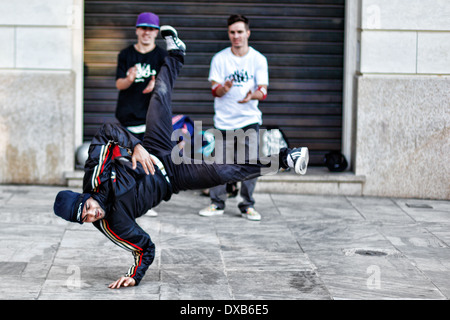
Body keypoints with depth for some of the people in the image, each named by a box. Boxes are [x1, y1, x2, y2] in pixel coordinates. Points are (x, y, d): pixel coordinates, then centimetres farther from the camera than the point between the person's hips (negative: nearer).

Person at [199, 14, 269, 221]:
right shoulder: (219, 59, 3)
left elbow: (263, 90, -4)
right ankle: (217, 203, 15)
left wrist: (252, 95, -27)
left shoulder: (258, 59, 3)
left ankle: (247, 206, 10)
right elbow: (215, 90, -3)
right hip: (223, 120, 0)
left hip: (249, 120, 0)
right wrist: (224, 88, -26)